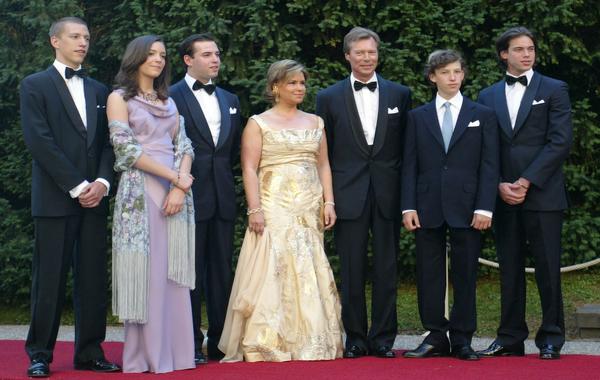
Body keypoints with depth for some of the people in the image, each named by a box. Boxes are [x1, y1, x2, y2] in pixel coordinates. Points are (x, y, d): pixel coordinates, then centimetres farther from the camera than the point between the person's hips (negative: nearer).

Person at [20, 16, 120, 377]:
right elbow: (39, 140, -8)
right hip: (55, 198, -4)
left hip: (94, 198, 5)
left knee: (93, 278, 3)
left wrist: (102, 182, -6)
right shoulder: (35, 85, 2)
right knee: (50, 279, -2)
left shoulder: (100, 90, 18)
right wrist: (77, 186, -12)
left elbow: (109, 142, 12)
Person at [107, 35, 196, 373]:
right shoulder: (120, 98, 2)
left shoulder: (168, 102, 19)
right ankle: (145, 356, -1)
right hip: (140, 192, -5)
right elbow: (126, 149, -9)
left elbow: (184, 146, 10)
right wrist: (174, 176, -12)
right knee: (145, 272, -5)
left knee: (173, 274, 3)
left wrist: (181, 185, -8)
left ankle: (176, 351, 6)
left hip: (176, 193, 5)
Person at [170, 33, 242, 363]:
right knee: (190, 271, -1)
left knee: (222, 270, 8)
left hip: (223, 197, 6)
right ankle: (191, 344, 4)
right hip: (190, 196, -6)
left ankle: (220, 341, 14)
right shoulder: (171, 97, -4)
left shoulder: (229, 100, 16)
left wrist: (223, 172, 10)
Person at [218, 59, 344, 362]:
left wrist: (328, 203, 3)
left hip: (310, 210, 4)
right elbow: (249, 169, -4)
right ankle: (267, 343, -6)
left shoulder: (315, 122, 16)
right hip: (274, 208, -4)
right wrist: (255, 209, -14)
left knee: (309, 273, 2)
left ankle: (309, 342, 7)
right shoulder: (259, 123, 2)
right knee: (272, 271, -9)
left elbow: (323, 165, 15)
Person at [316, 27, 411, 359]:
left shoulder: (399, 94, 7)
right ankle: (355, 339, 11)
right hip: (349, 195, -1)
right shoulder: (329, 98, 5)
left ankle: (383, 338, 11)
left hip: (388, 194, 1)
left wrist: (406, 193, 2)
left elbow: (405, 146, 8)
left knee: (386, 270, 3)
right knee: (351, 272, 3)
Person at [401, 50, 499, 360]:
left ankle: (462, 340, 10)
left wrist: (484, 207, -8)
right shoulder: (417, 117, 10)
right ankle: (436, 337, 12)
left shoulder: (483, 115, 7)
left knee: (465, 276, 3)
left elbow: (489, 166, 1)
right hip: (427, 208, 1)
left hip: (466, 208, -1)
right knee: (429, 274, 3)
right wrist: (408, 206, -3)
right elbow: (409, 166, 6)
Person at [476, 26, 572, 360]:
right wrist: (499, 185, -5)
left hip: (543, 194, -3)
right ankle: (511, 338, 11)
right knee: (510, 269, 6)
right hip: (504, 196, 3)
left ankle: (551, 339, 7)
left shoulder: (554, 90, 4)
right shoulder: (488, 97, 14)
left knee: (548, 268, -1)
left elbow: (561, 141, -5)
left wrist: (526, 182, -11)